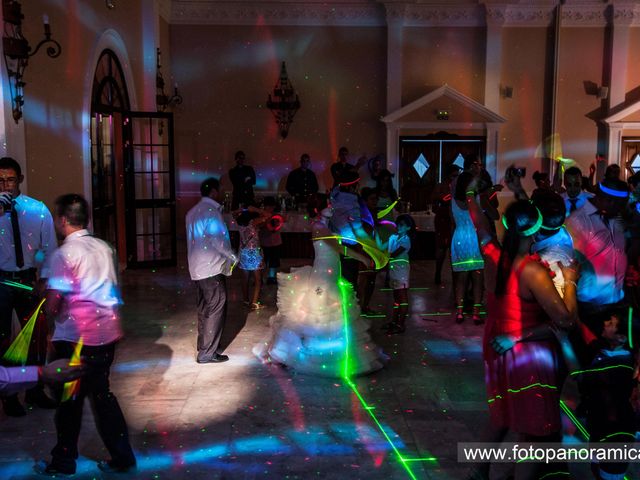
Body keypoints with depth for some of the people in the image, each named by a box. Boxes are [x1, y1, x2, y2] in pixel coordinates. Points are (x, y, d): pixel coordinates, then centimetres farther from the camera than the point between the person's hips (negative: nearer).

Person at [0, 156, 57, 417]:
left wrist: (43, 280, -6)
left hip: (29, 281, 1)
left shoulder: (38, 210, -3)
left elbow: (49, 248, 1)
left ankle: (35, 390, 31)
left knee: (37, 336, 12)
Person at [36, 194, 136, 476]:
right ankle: (122, 458, 22)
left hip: (76, 339, -6)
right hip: (107, 334, 6)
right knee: (102, 394, 17)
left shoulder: (64, 254, -14)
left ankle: (63, 463, 27)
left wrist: (50, 314, 5)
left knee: (70, 400, 10)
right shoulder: (104, 248, 6)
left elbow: (52, 306, -17)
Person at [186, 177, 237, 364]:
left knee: (205, 307, 17)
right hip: (212, 267, -9)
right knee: (216, 309, -4)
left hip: (198, 268, 9)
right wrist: (233, 257, -6)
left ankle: (204, 344, 26)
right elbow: (218, 239, -20)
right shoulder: (211, 211, -14)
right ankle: (207, 353, -2)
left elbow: (195, 238, 12)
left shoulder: (194, 211, 14)